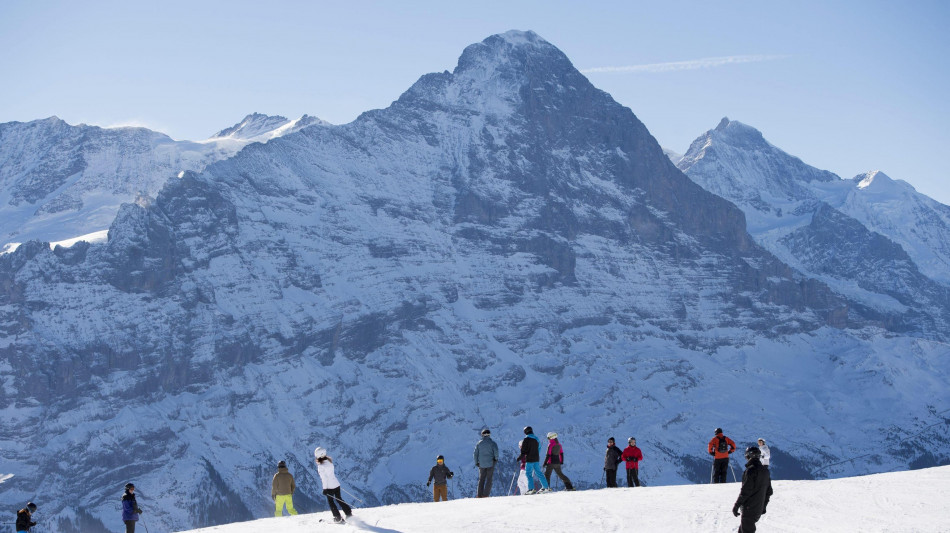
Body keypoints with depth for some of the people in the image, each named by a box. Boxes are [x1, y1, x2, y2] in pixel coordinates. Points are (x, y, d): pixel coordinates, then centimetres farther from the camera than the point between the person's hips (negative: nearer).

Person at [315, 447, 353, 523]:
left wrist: (325, 488, -15)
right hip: (336, 484, 7)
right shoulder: (329, 461, 4)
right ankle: (349, 514, 18)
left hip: (329, 486, -7)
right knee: (339, 500, 19)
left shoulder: (320, 466, -19)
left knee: (330, 501, 11)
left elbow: (324, 478, -20)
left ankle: (338, 518, 12)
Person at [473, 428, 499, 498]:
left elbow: (475, 454, 5)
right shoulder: (492, 443, -3)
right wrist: (496, 458, 4)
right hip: (490, 463, -3)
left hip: (481, 464, 3)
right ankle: (486, 495, -7)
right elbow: (496, 451, -14)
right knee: (489, 479, 1)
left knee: (481, 479, 11)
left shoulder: (479, 443, 6)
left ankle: (479, 495, 4)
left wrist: (476, 463, 15)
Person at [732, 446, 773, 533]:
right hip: (759, 509, 9)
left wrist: (736, 505, -12)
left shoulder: (751, 470, -17)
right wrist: (764, 507, 27)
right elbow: (769, 492, 17)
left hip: (749, 509, -9)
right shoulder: (765, 471, 10)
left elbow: (745, 491, -19)